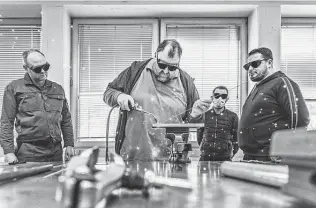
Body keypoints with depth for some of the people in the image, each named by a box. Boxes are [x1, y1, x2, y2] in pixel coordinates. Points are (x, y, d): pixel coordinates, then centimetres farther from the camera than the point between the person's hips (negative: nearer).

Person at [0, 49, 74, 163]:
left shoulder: (58, 89, 15)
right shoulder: (14, 88, 2)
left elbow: (66, 119, 20)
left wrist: (69, 144, 11)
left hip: (56, 153, 4)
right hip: (28, 153, -4)